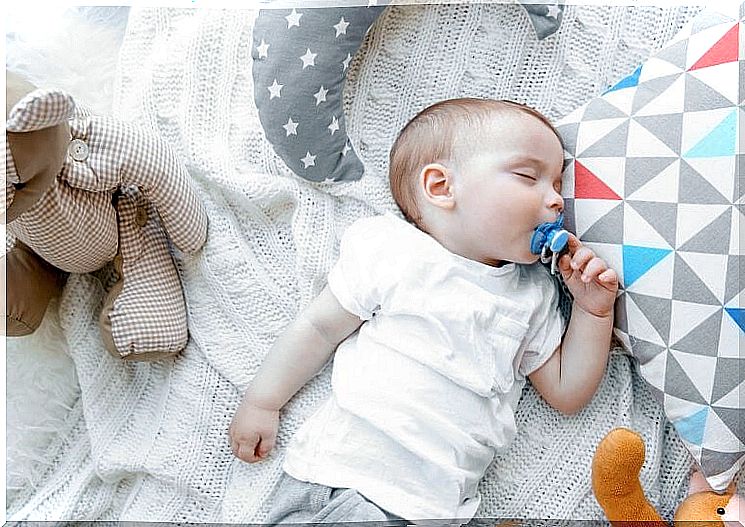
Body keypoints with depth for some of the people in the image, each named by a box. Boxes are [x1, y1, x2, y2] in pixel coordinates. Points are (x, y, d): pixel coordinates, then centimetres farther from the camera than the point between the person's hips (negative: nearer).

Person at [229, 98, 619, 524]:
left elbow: (567, 393, 16)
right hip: (343, 477, -6)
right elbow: (321, 328, 3)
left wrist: (595, 311, 5)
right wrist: (261, 404, 5)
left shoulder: (536, 293, 11)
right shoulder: (391, 251, -4)